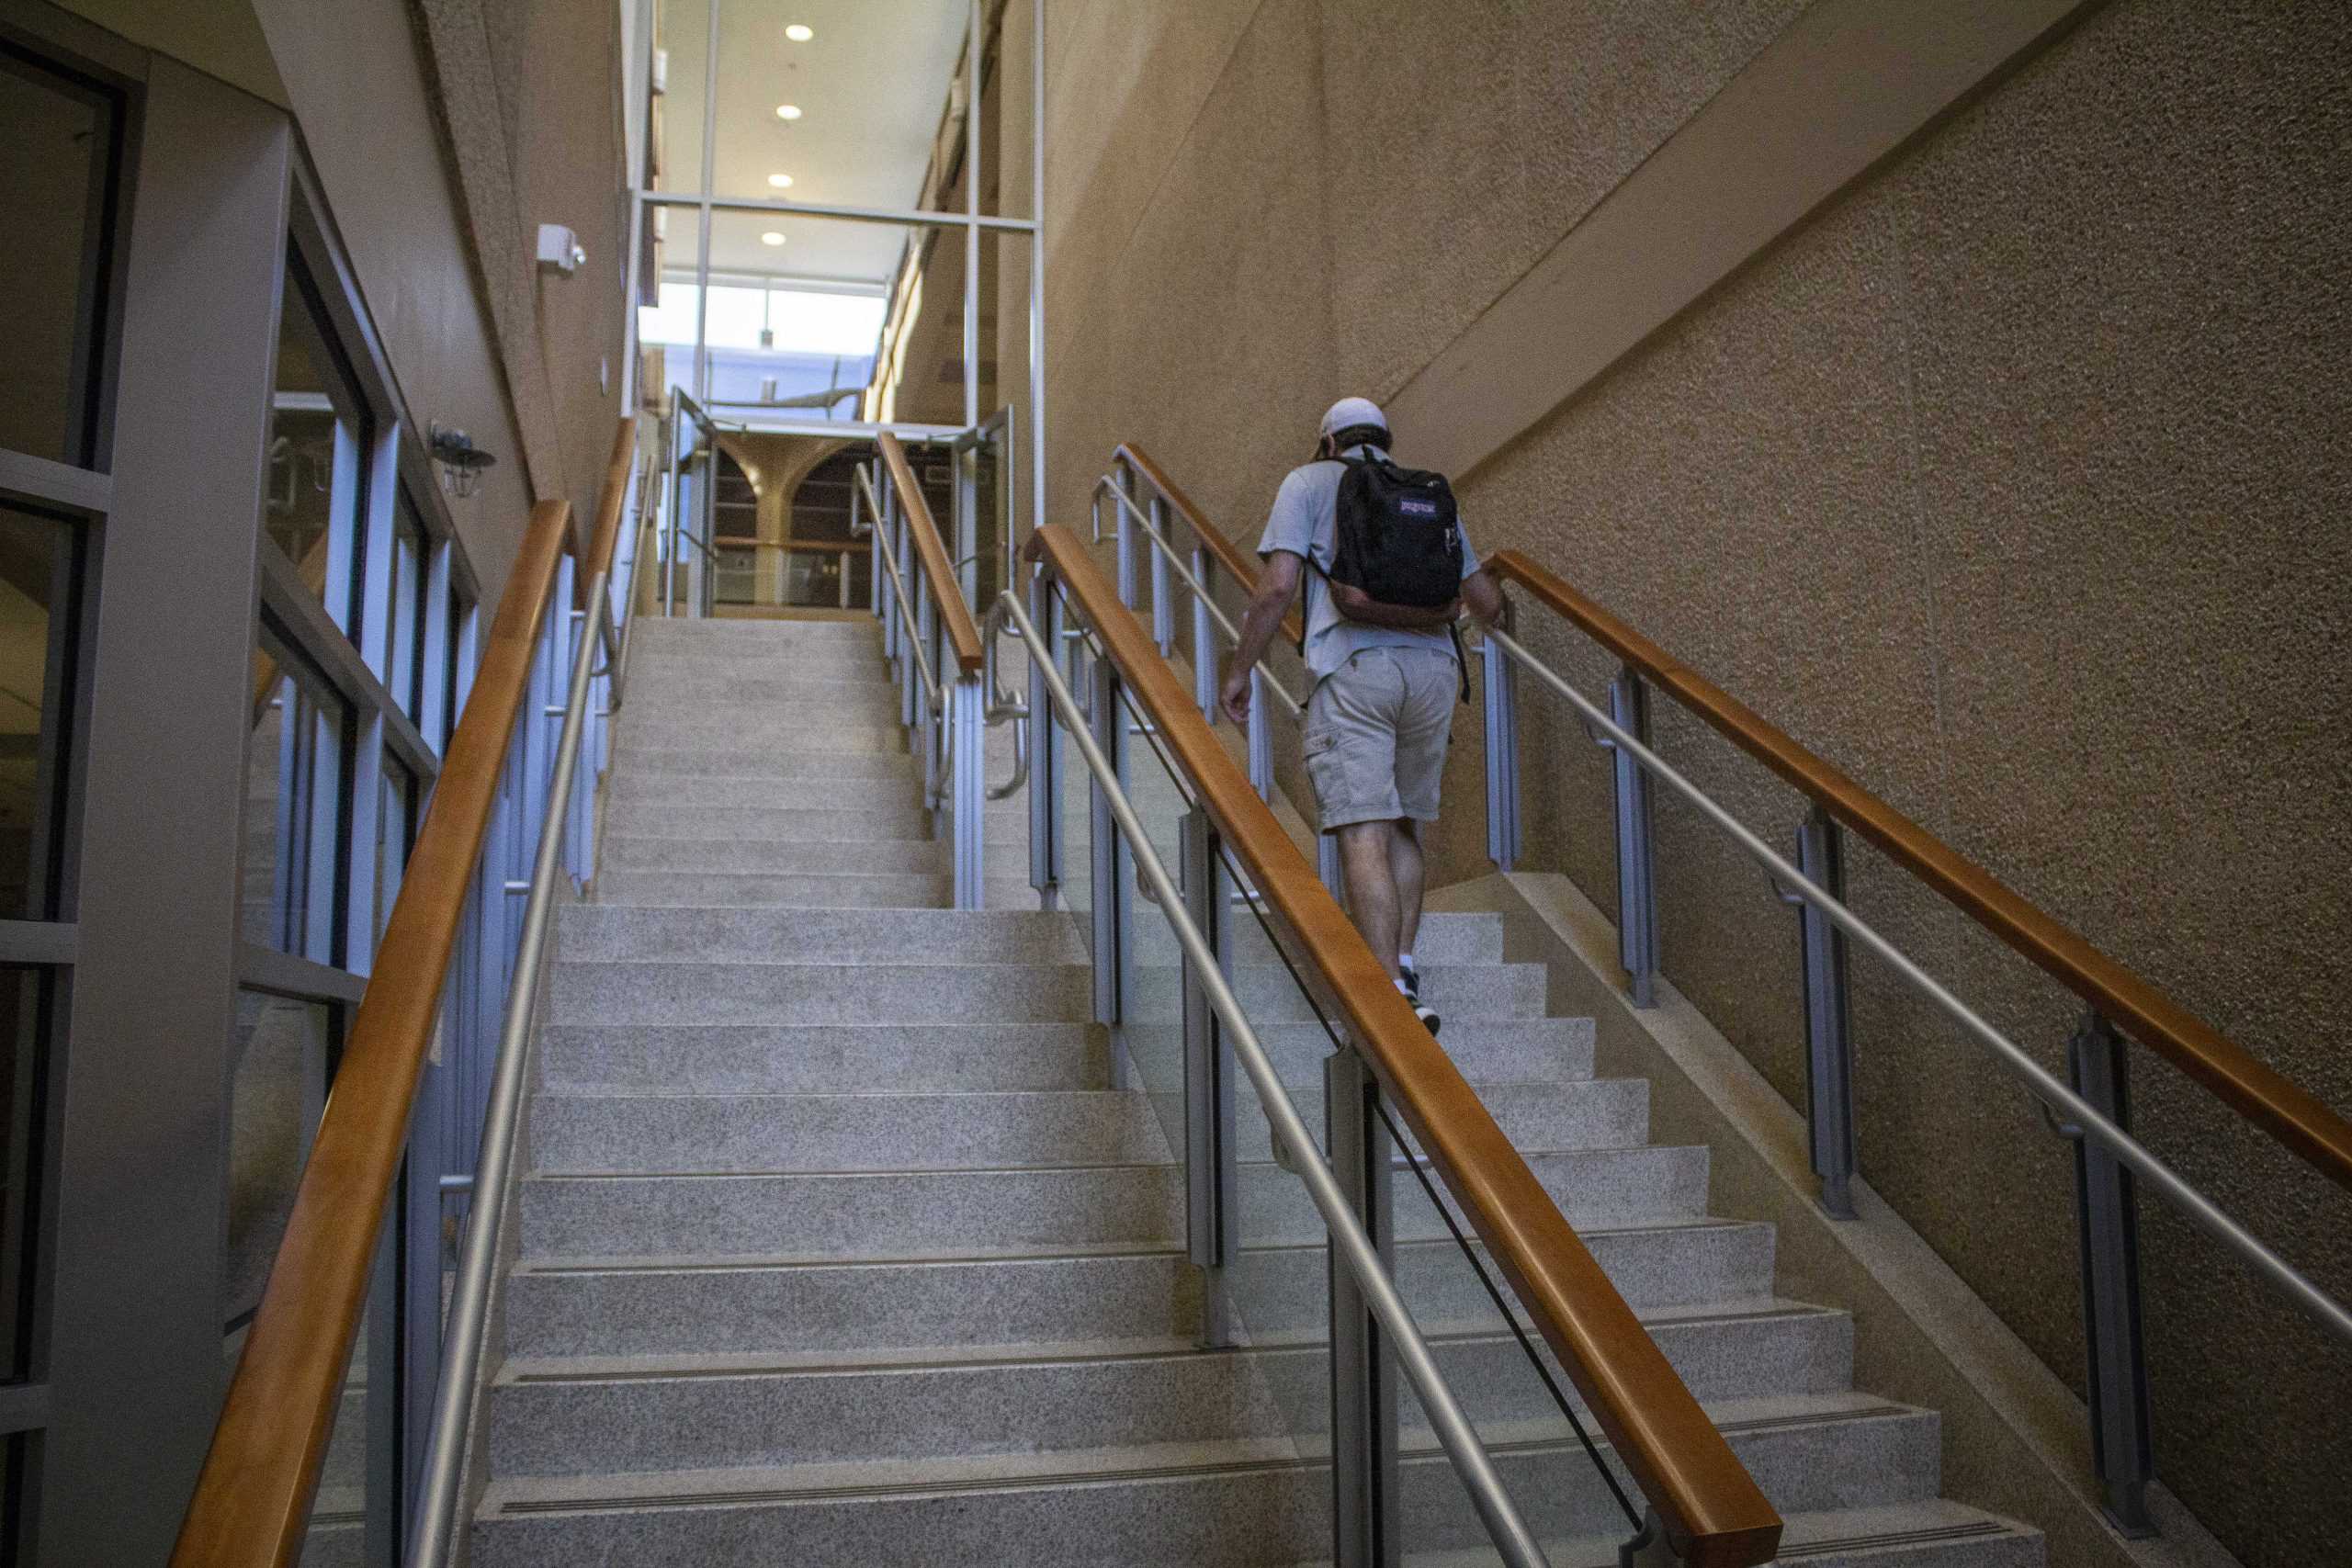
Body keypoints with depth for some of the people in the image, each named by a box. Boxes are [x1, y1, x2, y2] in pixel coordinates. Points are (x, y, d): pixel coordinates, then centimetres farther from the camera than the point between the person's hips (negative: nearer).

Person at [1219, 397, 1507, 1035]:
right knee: (1404, 826, 18)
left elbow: (1277, 587, -2)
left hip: (1353, 667, -4)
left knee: (1364, 833, -10)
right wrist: (1489, 607, 49)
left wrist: (1238, 669, 7)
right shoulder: (1430, 495, 23)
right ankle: (1401, 965, 11)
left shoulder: (1310, 481, 12)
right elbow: (1487, 600, 25)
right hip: (1433, 668, 5)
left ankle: (1394, 998, -19)